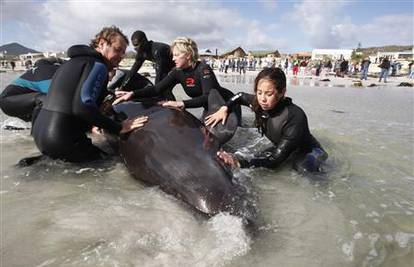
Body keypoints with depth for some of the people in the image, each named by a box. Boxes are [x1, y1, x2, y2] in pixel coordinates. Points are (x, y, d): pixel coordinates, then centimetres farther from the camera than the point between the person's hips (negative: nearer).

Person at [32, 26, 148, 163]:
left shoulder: (74, 61, 19)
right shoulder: (98, 65, -11)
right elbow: (82, 106, -25)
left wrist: (90, 125, 18)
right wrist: (118, 128, -19)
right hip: (63, 142, -9)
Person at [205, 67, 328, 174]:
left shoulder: (295, 117, -38)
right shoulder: (260, 103, -19)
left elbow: (277, 157, -39)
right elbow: (241, 96, 4)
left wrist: (241, 162, -49)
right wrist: (224, 108, -14)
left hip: (307, 151, -6)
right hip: (282, 147, 6)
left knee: (303, 169, -35)